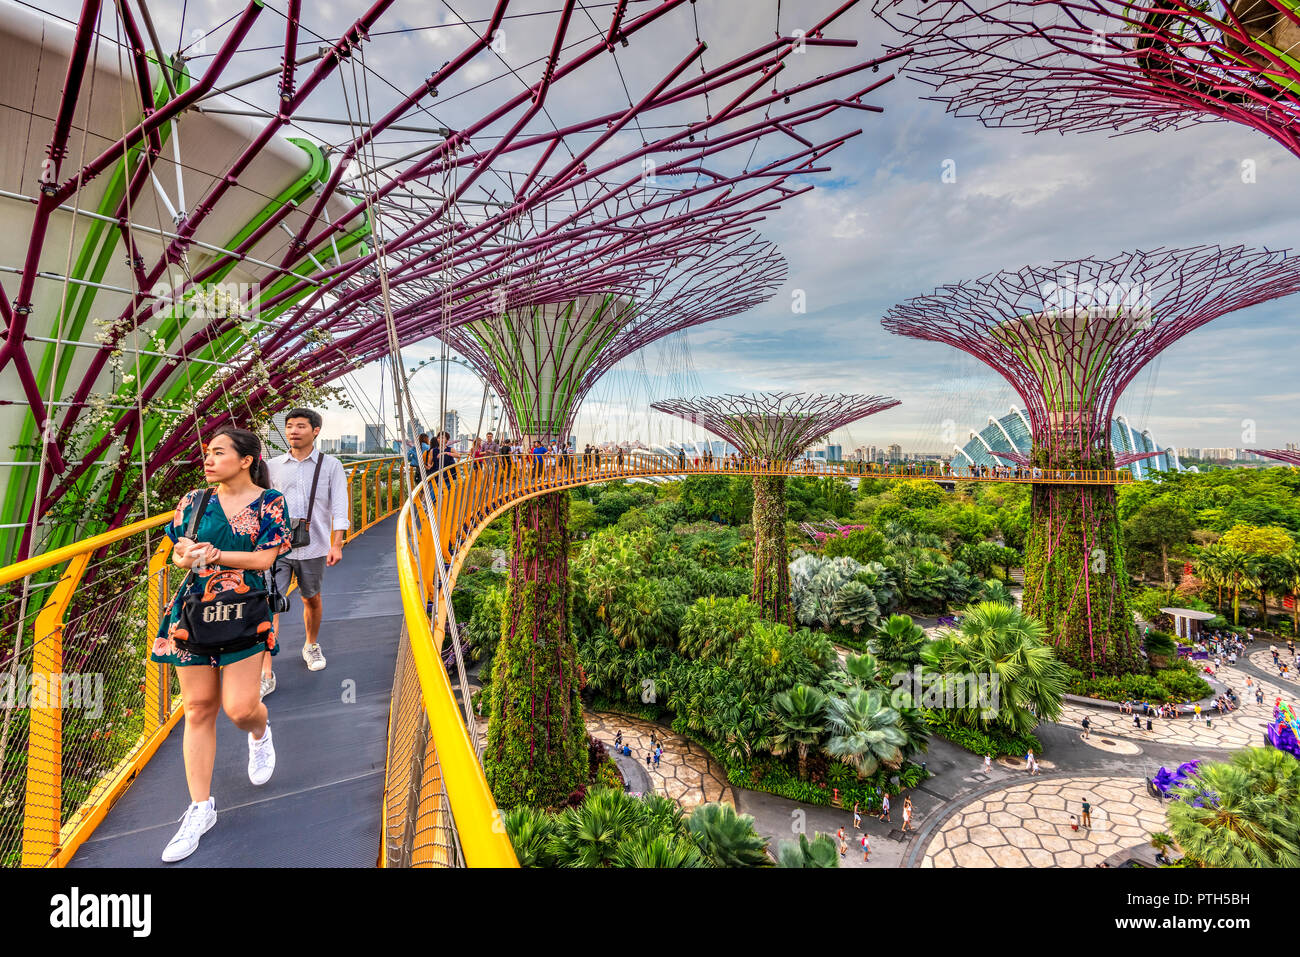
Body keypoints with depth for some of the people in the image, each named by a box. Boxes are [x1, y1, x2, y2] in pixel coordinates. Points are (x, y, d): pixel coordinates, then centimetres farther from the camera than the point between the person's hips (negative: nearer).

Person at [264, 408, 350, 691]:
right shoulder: (272, 466, 6)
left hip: (313, 547, 0)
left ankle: (311, 647, 40)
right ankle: (265, 675, -4)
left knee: (312, 599, 15)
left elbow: (339, 506, -4)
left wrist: (336, 544, -11)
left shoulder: (330, 465, 0)